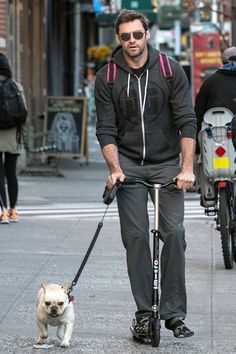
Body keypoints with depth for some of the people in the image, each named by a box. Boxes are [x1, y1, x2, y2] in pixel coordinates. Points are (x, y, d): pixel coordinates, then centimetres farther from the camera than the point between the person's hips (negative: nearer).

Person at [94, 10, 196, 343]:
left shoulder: (171, 70, -5)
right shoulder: (107, 78, -2)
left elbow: (187, 121, -7)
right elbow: (106, 129, -3)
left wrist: (187, 167, -16)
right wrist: (115, 169, -16)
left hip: (167, 163, 0)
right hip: (128, 163, 0)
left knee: (174, 233, -8)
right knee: (135, 236, -5)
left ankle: (174, 312, -1)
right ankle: (143, 313, 2)